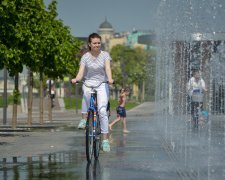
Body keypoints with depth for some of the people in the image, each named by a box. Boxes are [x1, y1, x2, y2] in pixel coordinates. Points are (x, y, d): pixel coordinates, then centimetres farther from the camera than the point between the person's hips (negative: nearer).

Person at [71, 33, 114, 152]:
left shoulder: (105, 55, 0)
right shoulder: (85, 57, 2)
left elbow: (108, 68, -16)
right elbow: (81, 71, -9)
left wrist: (110, 79, -37)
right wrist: (76, 79, -32)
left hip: (102, 84, 0)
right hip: (89, 83, 1)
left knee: (102, 111, -15)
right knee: (87, 93, -38)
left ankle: (105, 139, -9)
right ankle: (84, 119, -24)